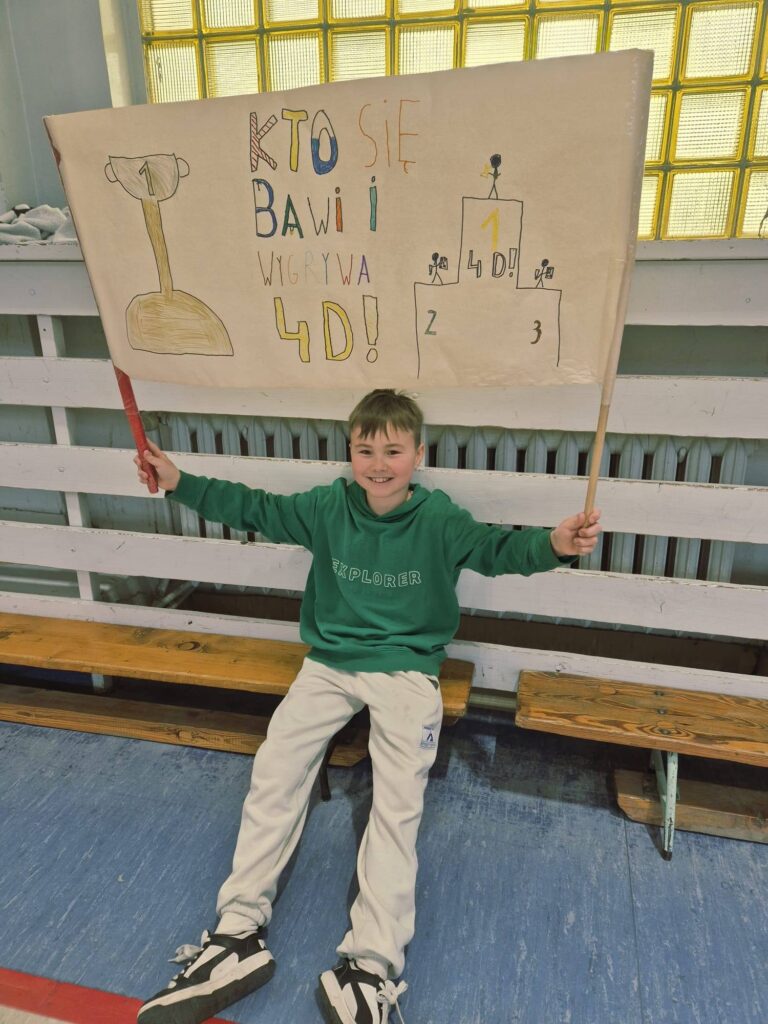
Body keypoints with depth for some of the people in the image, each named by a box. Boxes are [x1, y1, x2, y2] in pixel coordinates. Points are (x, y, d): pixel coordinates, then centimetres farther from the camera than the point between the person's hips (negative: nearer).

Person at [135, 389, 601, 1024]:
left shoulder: (438, 519, -9)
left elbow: (496, 548, -21)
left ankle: (372, 966, -13)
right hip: (330, 662, 3)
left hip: (406, 669, -3)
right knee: (274, 770, -9)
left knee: (399, 799, -18)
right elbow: (255, 508, 7)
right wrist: (180, 483, 4)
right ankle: (239, 934, -1)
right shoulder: (328, 506, -1)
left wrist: (552, 545, -43)